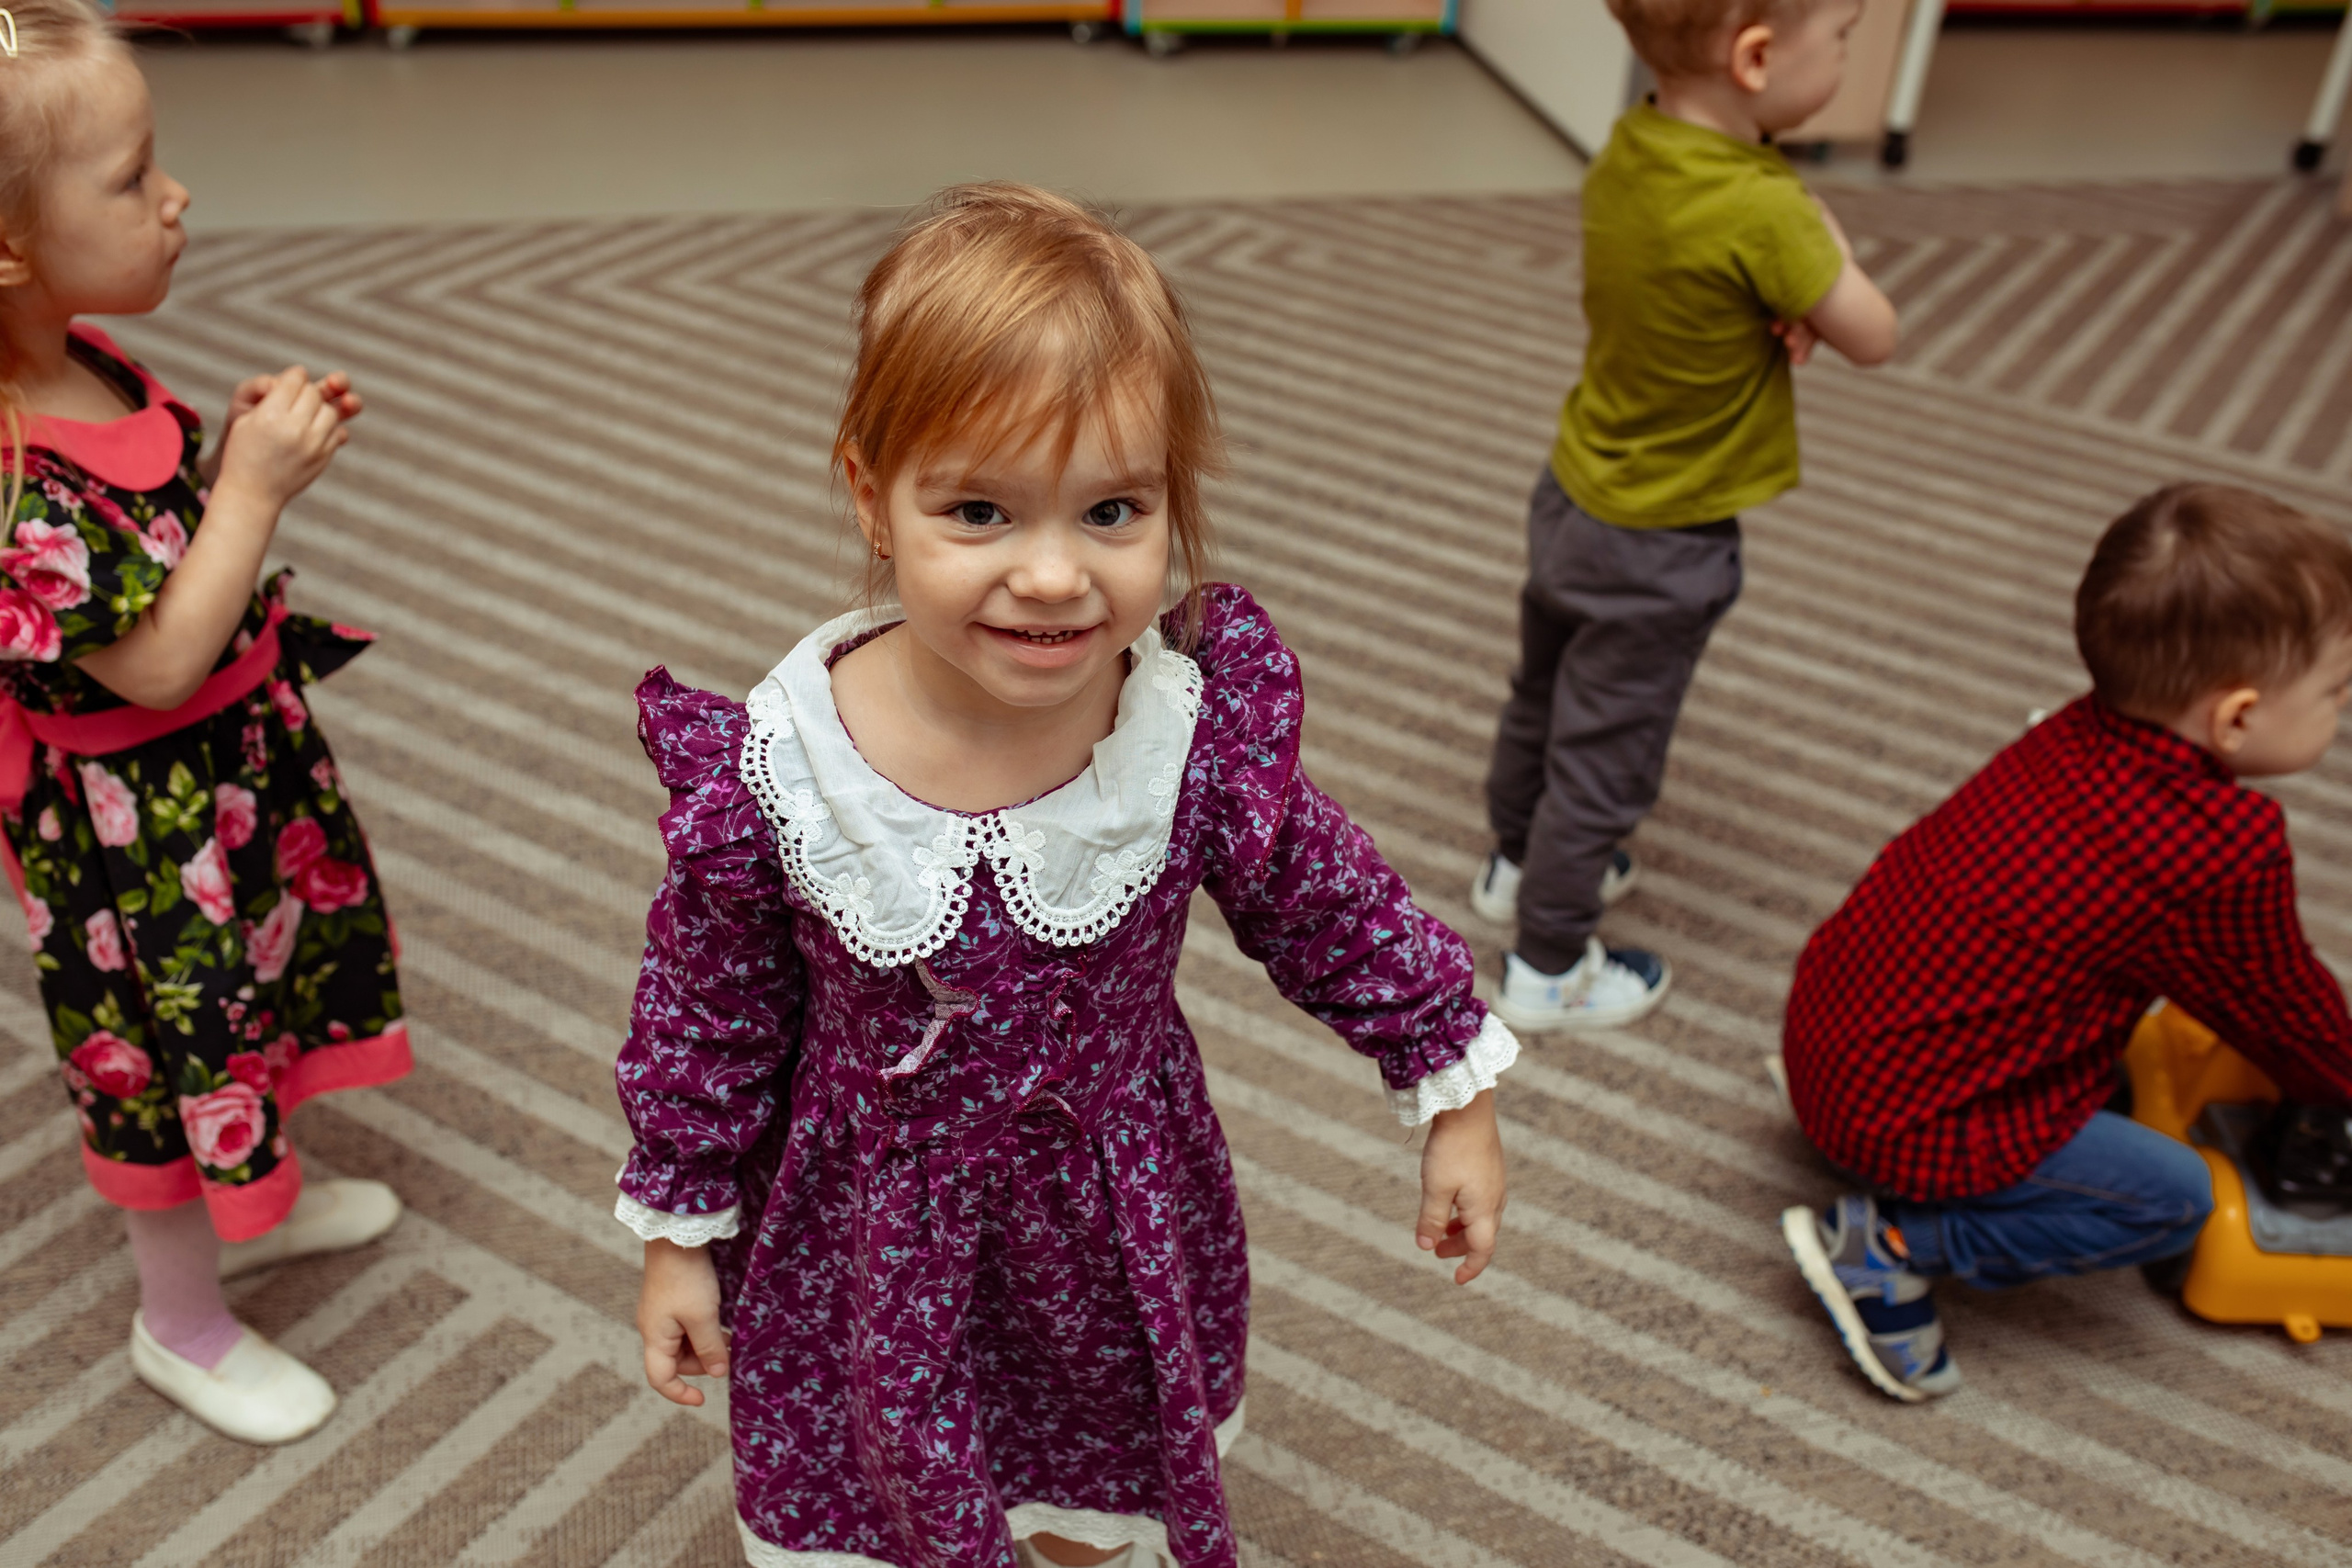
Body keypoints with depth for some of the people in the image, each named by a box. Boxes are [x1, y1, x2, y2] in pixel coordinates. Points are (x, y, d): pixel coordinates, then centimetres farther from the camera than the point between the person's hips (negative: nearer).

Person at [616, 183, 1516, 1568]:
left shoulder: (1206, 732, -25)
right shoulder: (770, 777, -27)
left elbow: (1331, 911, -6)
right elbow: (708, 1016, -10)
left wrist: (1458, 1097, 3)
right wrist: (682, 1237, 0)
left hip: (1124, 1222, 1)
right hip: (873, 1232, -1)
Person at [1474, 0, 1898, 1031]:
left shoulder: (1629, 146, -8)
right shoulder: (1759, 210, -31)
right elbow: (1873, 338, -17)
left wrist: (1790, 302, -12)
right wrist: (1828, 248, -1)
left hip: (1572, 493, 8)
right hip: (1658, 547, -8)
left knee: (1542, 702, 26)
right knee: (1605, 757, 9)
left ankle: (1516, 864, 50)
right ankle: (1548, 968, 26)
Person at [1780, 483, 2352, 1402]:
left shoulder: (2077, 738, 0)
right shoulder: (2229, 853, -23)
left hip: (1831, 1015, 8)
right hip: (1905, 1112, -8)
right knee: (2173, 1199, -1)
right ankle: (1893, 1245, -2)